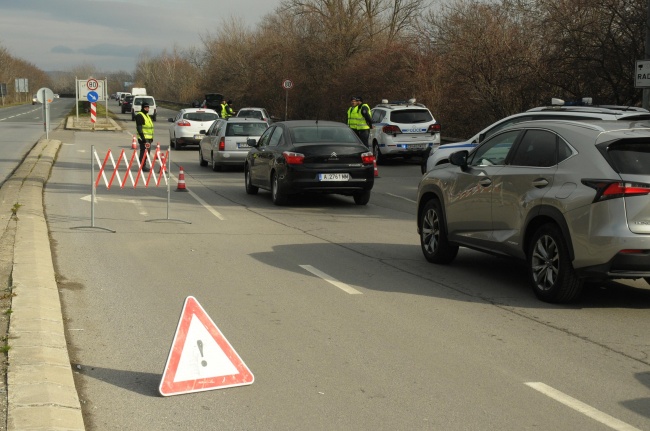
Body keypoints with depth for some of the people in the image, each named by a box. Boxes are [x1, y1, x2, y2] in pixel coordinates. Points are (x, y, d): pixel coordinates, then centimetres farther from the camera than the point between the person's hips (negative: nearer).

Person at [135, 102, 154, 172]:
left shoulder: (147, 115, 20)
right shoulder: (139, 116, -11)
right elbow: (139, 128, -18)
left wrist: (151, 137, 24)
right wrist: (142, 137, -24)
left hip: (148, 138, 10)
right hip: (143, 138, -10)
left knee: (147, 152, 13)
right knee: (144, 152, -10)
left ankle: (144, 166, 21)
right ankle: (142, 167, -7)